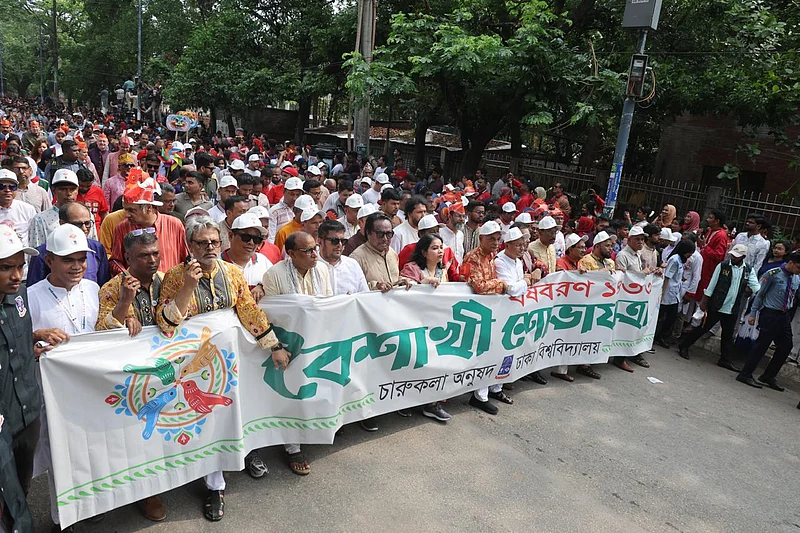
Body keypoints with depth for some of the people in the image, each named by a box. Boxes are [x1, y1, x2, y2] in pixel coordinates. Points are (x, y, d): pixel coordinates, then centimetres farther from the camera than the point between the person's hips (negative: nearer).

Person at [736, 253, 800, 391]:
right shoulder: (773, 274, -10)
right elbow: (760, 294, -7)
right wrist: (753, 314, -9)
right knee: (762, 344, -6)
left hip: (785, 316, 7)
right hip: (770, 314, -7)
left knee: (786, 346, 10)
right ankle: (745, 375, 3)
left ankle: (768, 377, 22)